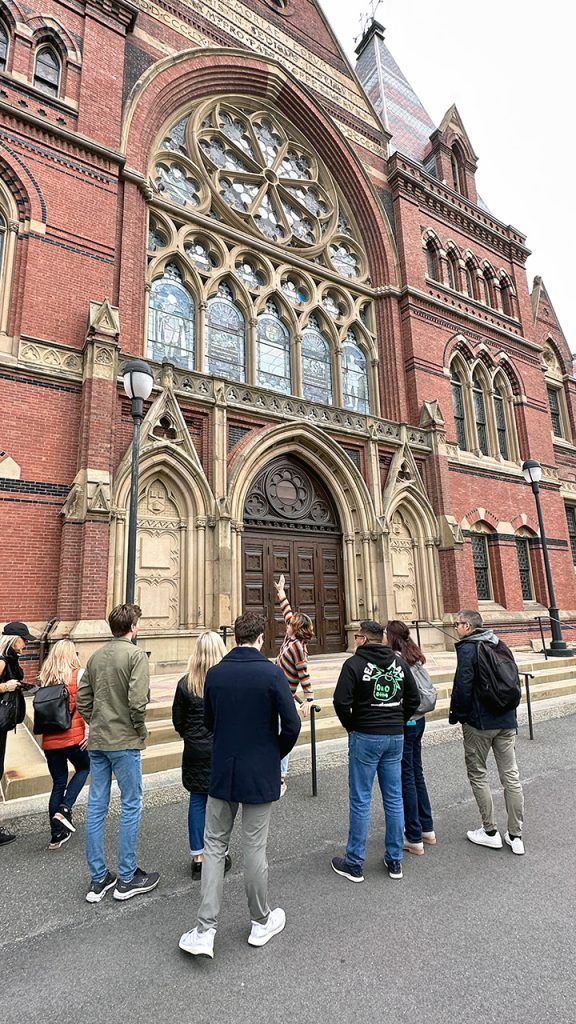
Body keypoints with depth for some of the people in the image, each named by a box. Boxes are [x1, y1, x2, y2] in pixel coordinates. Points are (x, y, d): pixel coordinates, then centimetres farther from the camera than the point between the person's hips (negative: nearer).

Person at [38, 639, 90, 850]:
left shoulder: (43, 678, 4)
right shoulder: (79, 674, -9)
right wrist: (89, 732, -9)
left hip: (49, 740, 4)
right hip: (74, 737, -4)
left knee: (58, 783, 16)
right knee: (83, 769, 22)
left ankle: (57, 835, 21)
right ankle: (64, 809, 5)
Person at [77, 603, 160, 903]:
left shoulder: (95, 657, 7)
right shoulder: (135, 654, -15)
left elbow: (81, 700, 8)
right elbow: (137, 701, -22)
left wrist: (97, 725, 14)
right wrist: (141, 730, -7)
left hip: (97, 742, 7)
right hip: (124, 742, -7)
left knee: (96, 807, 13)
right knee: (130, 806, 8)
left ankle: (98, 879, 26)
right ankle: (127, 878, 19)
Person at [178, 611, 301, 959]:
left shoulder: (215, 673, -5)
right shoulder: (272, 673, -17)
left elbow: (209, 722, 7)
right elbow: (292, 725, -16)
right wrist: (277, 754, 3)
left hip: (222, 774, 3)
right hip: (261, 776, -2)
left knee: (214, 847, 16)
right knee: (255, 849, 13)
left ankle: (205, 930, 18)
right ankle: (261, 923, 33)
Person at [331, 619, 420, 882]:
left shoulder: (354, 663, -11)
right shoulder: (399, 662, 5)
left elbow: (341, 702, -17)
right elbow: (414, 698, 8)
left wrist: (351, 727, -1)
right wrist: (397, 722, 12)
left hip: (365, 737, -5)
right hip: (395, 737, 5)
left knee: (360, 801, 5)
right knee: (394, 799, 14)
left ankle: (354, 864, 17)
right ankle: (394, 861, 26)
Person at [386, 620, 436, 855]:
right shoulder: (416, 658, 4)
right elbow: (427, 689, 9)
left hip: (403, 723, -8)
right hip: (419, 720, 8)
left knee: (406, 778, 5)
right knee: (417, 774, 20)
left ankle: (414, 838, 17)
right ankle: (427, 829, 32)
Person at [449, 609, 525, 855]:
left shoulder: (467, 649, -15)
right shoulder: (501, 646, 8)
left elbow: (462, 687, -20)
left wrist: (456, 714, -5)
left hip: (479, 723, -7)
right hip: (507, 720, 7)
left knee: (478, 775, 9)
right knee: (511, 776, 12)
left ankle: (490, 832, 15)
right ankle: (516, 835, 19)